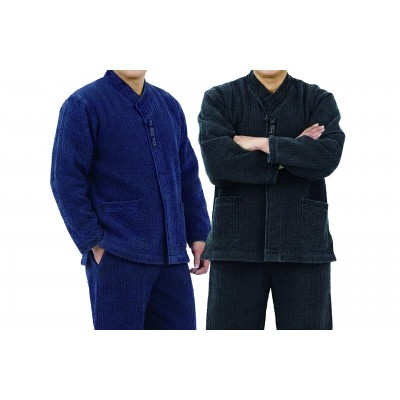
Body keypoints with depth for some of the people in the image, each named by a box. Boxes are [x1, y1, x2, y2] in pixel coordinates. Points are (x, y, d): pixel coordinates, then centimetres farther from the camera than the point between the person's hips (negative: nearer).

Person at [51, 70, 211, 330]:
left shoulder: (169, 106, 15)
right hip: (116, 259, -6)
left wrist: (199, 235, 11)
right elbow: (66, 180, -8)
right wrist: (93, 244, -12)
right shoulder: (83, 105, -3)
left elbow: (188, 176, 19)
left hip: (172, 258, 6)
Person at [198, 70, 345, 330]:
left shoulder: (319, 100, 8)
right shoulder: (219, 98, 6)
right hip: (237, 243, 0)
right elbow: (217, 162, -11)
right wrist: (296, 153, -8)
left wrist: (260, 143, -12)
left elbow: (329, 155, -11)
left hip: (304, 244, 1)